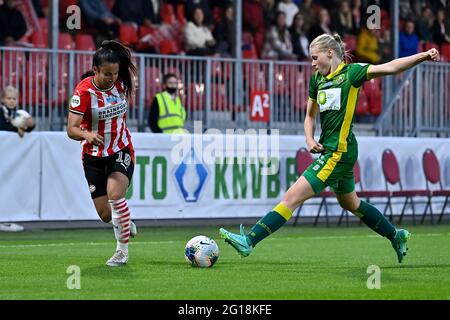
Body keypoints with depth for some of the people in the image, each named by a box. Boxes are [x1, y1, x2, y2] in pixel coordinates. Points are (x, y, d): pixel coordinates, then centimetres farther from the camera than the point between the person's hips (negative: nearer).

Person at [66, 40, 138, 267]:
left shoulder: (121, 84, -8)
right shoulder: (83, 91, -19)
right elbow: (71, 129, -25)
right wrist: (87, 135, -44)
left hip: (121, 151, 0)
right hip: (94, 156, 0)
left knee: (114, 194, -26)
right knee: (105, 215, 2)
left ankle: (123, 250, -15)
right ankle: (126, 222, 38)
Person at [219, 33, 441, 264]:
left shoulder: (351, 72, -10)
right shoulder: (318, 79, 12)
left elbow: (389, 68, -19)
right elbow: (310, 115, 22)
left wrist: (423, 56, -31)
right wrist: (310, 140, 3)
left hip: (339, 152, -9)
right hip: (329, 149, 9)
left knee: (292, 198, -11)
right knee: (351, 204, 24)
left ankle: (249, 241, -12)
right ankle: (396, 236, 38)